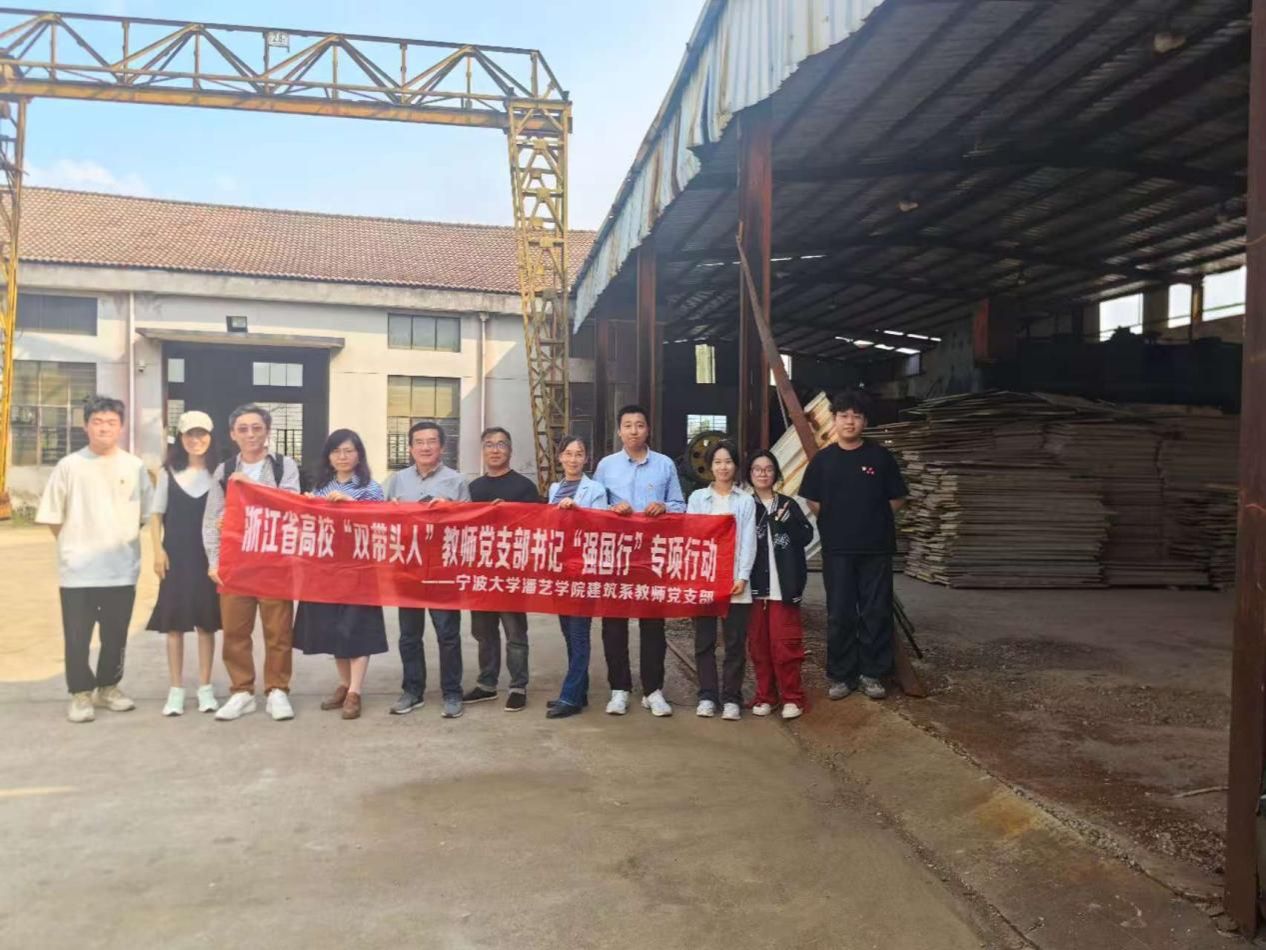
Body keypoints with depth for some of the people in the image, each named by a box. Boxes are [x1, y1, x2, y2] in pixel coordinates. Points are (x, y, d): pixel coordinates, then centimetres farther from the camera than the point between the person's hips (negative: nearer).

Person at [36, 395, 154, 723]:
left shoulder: (134, 467, 2)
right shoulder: (69, 466, -3)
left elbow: (146, 513, 10)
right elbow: (52, 517, 2)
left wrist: (121, 538, 7)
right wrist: (75, 545, 3)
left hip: (122, 569, 2)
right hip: (78, 570, -2)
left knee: (115, 635, 12)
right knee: (77, 637, 3)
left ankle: (108, 687, 29)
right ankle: (81, 695, 17)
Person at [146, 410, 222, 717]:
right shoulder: (169, 472, 5)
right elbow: (157, 515, 7)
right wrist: (158, 551, -4)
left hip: (208, 556, 0)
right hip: (176, 556, 1)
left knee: (206, 622, 5)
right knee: (174, 622, 2)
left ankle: (205, 688, 14)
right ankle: (176, 689, 11)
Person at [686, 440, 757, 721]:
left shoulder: (746, 501, 6)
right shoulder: (697, 497, 8)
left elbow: (748, 541, 2)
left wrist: (743, 577, -9)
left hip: (735, 580, 0)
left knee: (735, 642, 2)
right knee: (704, 641, 6)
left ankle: (731, 698, 10)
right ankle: (707, 695, 14)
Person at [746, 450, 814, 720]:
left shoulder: (788, 504, 6)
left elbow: (807, 537, -2)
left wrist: (788, 520, -18)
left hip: (783, 585, -1)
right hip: (754, 585, 1)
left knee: (785, 642, -2)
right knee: (758, 642, 6)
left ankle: (792, 697, 8)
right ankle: (765, 695, 17)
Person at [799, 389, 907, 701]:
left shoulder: (880, 456, 0)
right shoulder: (823, 459, 2)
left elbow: (897, 500, 6)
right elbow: (813, 504, 7)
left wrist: (871, 518, 5)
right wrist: (837, 524, 5)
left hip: (876, 548, 0)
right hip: (837, 550, 0)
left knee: (876, 613, 5)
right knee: (839, 615, 5)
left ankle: (872, 673, 17)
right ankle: (841, 675, 15)